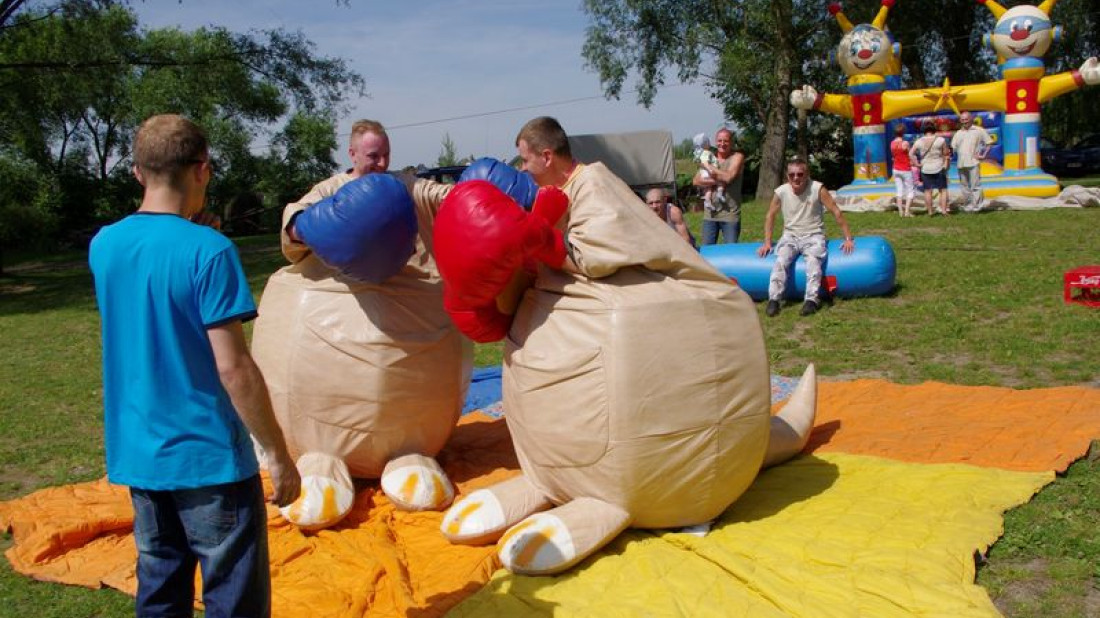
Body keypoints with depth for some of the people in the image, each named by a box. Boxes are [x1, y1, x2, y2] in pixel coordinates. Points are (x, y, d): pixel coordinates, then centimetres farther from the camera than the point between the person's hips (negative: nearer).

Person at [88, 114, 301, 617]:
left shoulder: (103, 245, 2)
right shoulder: (208, 250, -18)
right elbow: (233, 368, -20)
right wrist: (278, 455, -12)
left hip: (137, 457, 7)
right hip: (209, 459, -6)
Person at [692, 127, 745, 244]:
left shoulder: (737, 157, -1)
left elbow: (728, 177, -19)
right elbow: (695, 181, 0)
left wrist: (708, 167, -9)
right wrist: (715, 182, -14)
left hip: (730, 214, -4)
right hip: (710, 213, 4)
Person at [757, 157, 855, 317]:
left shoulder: (818, 189, -12)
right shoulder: (781, 192, -6)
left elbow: (836, 212, -7)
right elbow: (770, 216, 8)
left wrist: (848, 239, -8)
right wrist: (767, 242, 3)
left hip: (814, 236, -2)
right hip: (790, 236, 2)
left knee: (813, 260, -33)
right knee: (781, 260, -28)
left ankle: (811, 300, -35)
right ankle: (774, 299, -29)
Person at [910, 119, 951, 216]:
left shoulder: (919, 142, -4)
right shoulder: (940, 140, -9)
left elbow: (911, 154, -6)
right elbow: (946, 154, -5)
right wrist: (945, 164, 6)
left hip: (925, 169, 2)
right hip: (939, 168, -2)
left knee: (928, 190, 8)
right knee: (943, 190, 7)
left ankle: (930, 211, 10)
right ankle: (943, 210, 0)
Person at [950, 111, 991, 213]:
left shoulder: (979, 130, 4)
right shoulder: (958, 133, 15)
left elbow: (988, 143, 6)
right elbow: (953, 147, 13)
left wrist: (983, 155, -2)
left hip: (973, 162, -4)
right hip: (961, 163, 4)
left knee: (975, 185, -8)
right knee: (964, 185, 9)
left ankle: (976, 206, -5)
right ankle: (967, 205, 16)